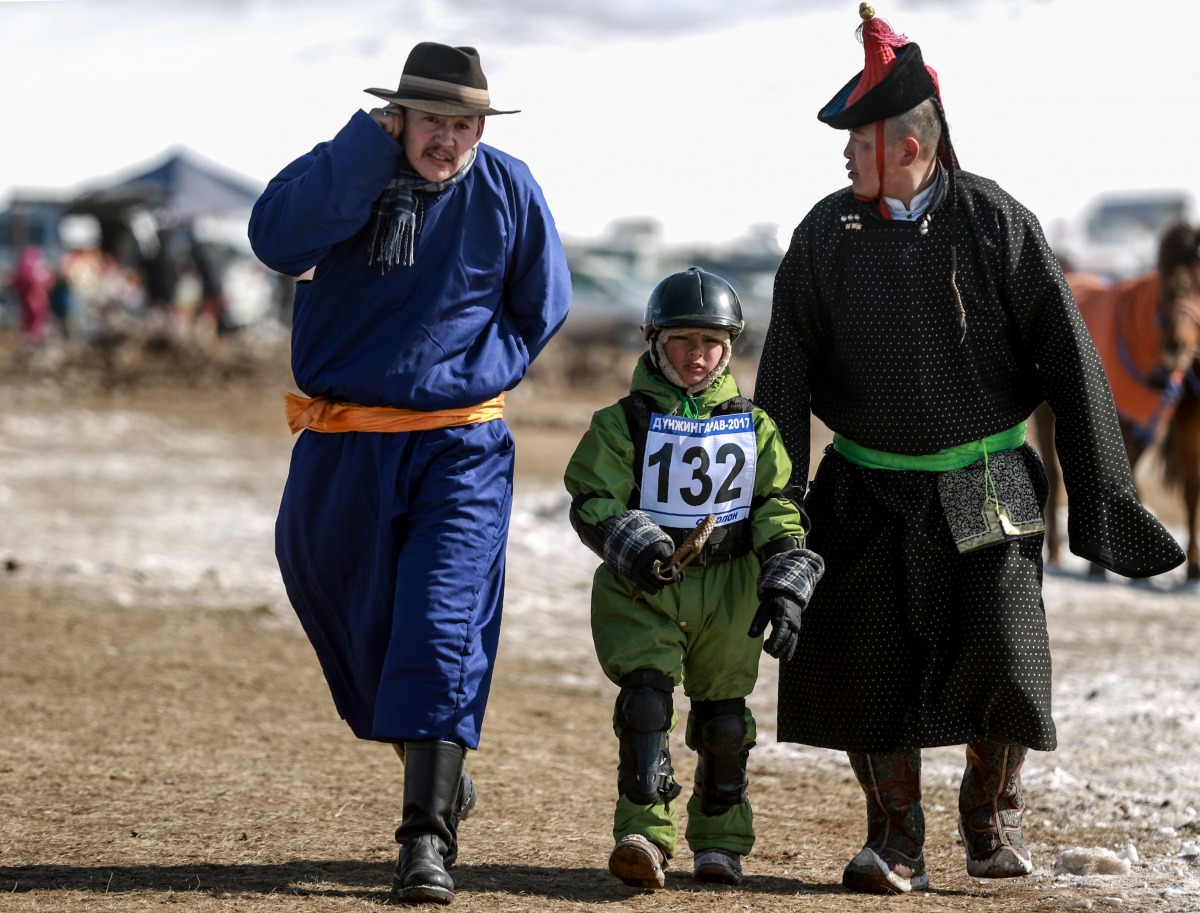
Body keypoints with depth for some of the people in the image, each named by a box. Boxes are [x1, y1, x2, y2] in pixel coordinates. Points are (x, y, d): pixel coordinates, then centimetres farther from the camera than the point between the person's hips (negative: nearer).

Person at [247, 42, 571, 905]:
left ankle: (430, 836, -15)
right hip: (340, 452, 2)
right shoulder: (345, 172, -4)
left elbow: (543, 306, 11)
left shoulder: (508, 189, -1)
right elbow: (278, 240, -25)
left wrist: (469, 375, 2)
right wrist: (370, 152, -24)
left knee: (442, 630, -13)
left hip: (461, 451, -2)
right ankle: (439, 769, 38)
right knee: (350, 624, 14)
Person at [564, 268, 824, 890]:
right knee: (646, 699, -20)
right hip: (640, 589, -3)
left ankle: (719, 842, 25)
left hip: (727, 593, 3)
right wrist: (632, 546, -27)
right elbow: (592, 502, -8)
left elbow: (779, 512, 5)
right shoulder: (622, 423, -2)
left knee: (723, 720, 9)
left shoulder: (753, 426, 7)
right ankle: (644, 834, -21)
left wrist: (783, 589, -8)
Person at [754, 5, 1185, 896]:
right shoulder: (826, 235, 0)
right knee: (869, 664, -1)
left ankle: (994, 810, 16)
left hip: (987, 488, -2)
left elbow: (1069, 358, -4)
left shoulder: (996, 223, -6)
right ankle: (895, 841, 13)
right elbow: (785, 380, 3)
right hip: (870, 492, 2)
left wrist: (1102, 493, -6)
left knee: (1000, 655, -10)